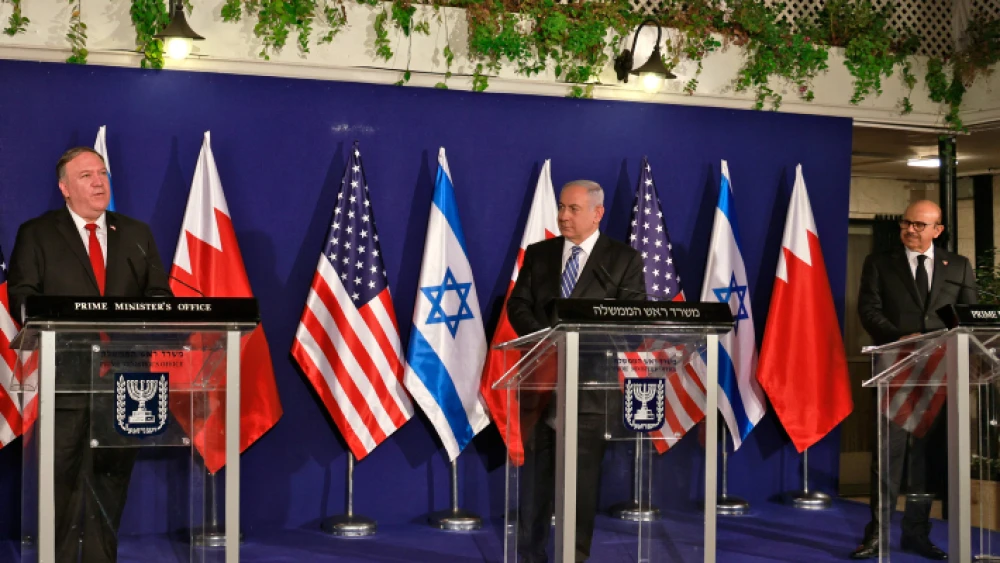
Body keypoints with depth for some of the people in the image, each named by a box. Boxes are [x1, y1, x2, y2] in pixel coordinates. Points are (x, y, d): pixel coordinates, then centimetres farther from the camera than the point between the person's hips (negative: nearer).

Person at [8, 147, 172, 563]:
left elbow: (159, 294, 11)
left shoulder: (137, 234, 15)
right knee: (62, 478, -1)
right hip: (66, 373, -3)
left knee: (112, 477, 8)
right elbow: (22, 295, -1)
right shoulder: (37, 233, 6)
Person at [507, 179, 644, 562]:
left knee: (583, 472, -2)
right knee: (535, 469, 9)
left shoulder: (624, 259, 2)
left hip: (590, 379, -3)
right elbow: (517, 305, 5)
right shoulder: (538, 254, 11)